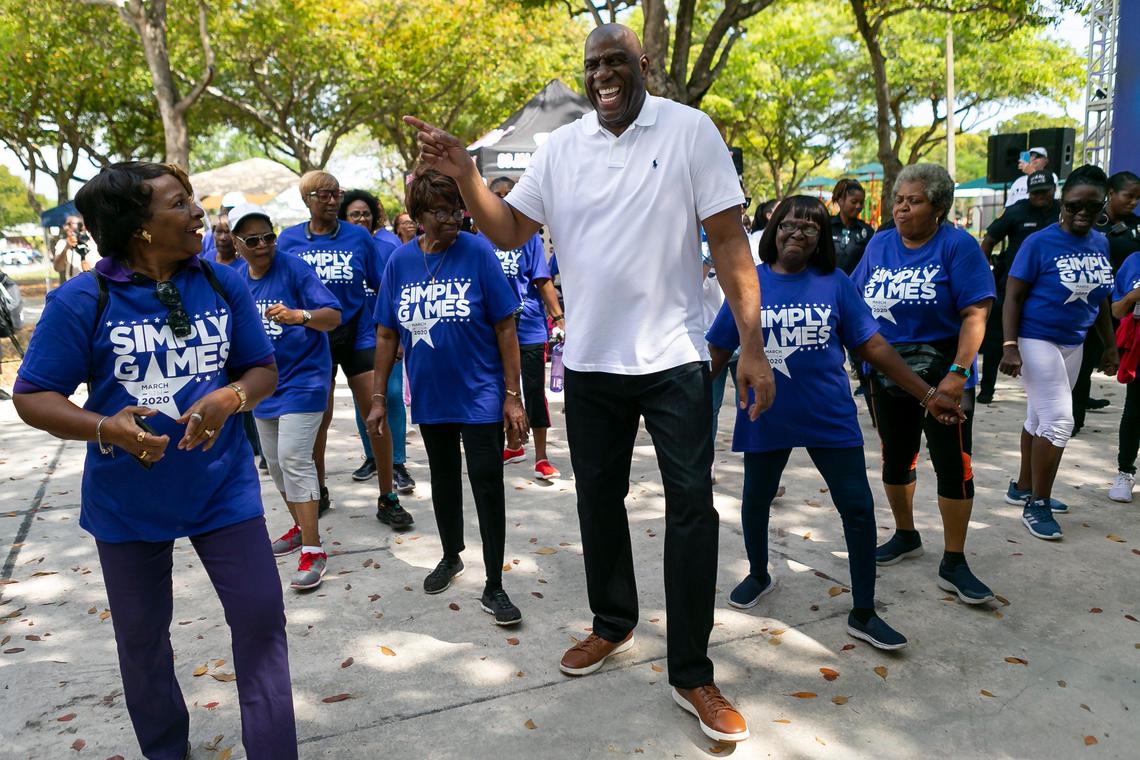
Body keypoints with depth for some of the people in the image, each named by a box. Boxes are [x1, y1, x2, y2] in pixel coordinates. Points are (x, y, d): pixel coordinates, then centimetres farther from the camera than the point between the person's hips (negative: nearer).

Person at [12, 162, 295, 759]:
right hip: (127, 501, -1)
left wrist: (231, 397, -20)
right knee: (142, 638, 17)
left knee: (261, 620, 1)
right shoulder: (82, 299, -14)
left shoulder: (223, 283, -5)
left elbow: (263, 370, 3)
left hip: (224, 489, 1)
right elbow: (32, 396, -9)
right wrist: (104, 428, -27)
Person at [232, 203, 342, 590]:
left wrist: (299, 315, -39)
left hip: (302, 379, -7)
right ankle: (301, 526, 33)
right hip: (263, 383, 7)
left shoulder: (294, 268, -14)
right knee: (275, 463, 15)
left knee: (293, 460, -14)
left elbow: (333, 315, -21)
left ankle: (313, 549, -8)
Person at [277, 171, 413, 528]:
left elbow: (382, 287, 3)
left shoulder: (358, 237, 0)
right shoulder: (289, 240, 2)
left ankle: (387, 499, 8)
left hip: (358, 335, 0)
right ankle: (319, 492, 32)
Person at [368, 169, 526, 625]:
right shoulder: (400, 261, -1)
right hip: (430, 397, 4)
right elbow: (387, 334, 5)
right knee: (443, 479, 19)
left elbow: (505, 327, -10)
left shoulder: (478, 253, -11)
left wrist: (512, 396, -13)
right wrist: (379, 397, 4)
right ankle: (451, 557, 41)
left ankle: (494, 586, 12)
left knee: (487, 486, -1)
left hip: (480, 395, -4)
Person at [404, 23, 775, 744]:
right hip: (590, 361, 4)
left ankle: (692, 673, 13)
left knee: (691, 507, 0)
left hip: (673, 359, -3)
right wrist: (464, 171, -11)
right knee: (599, 499, 15)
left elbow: (728, 239, -8)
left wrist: (752, 345, -13)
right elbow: (508, 232, 5)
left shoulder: (689, 129, -5)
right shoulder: (560, 147, 5)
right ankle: (613, 624, 37)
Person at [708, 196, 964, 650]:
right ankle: (758, 576, 45)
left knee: (859, 509, 0)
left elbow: (872, 346, 1)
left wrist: (927, 395, -2)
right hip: (765, 419, 0)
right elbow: (718, 351, 1)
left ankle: (863, 614, 17)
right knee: (755, 500, 16)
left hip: (831, 417, 1)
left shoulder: (834, 283, -1)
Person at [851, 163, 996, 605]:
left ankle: (953, 564, 10)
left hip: (941, 373, -5)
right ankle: (905, 536, 36)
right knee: (895, 458, 15)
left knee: (953, 464, -2)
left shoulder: (957, 246, -10)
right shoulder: (880, 245, 5)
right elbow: (857, 304, 10)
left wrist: (958, 372, -23)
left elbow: (975, 314, -15)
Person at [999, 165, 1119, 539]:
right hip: (1037, 341, -7)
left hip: (1073, 344, 7)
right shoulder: (1040, 242, -14)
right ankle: (1036, 505, 1)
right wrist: (1010, 346, -22)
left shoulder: (1101, 244, 5)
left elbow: (1100, 298, 15)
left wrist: (1110, 345, 17)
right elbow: (1013, 297, -14)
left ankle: (1023, 487, 29)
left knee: (1040, 418, 15)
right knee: (1058, 421, -10)